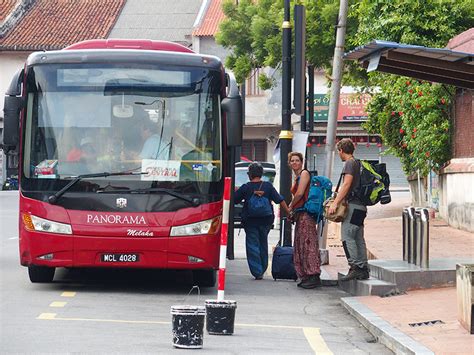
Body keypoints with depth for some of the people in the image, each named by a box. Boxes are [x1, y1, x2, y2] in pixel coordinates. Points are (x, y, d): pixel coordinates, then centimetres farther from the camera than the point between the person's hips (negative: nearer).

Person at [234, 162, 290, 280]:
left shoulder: (245, 188, -7)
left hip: (250, 221, -3)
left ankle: (257, 271, -8)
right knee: (263, 244, 18)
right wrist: (288, 212, 4)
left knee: (253, 245, 1)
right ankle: (262, 269, 24)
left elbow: (234, 200, -2)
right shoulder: (268, 186, -2)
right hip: (265, 221, 3)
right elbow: (280, 200, -1)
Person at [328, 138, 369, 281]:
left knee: (347, 236, -12)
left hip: (353, 204, -9)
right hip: (361, 205, 9)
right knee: (358, 238, 9)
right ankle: (363, 269, 8)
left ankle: (355, 267, -18)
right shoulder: (358, 163, 20)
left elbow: (347, 185, -17)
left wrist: (335, 203, -19)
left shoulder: (349, 163, -7)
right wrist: (337, 200, 24)